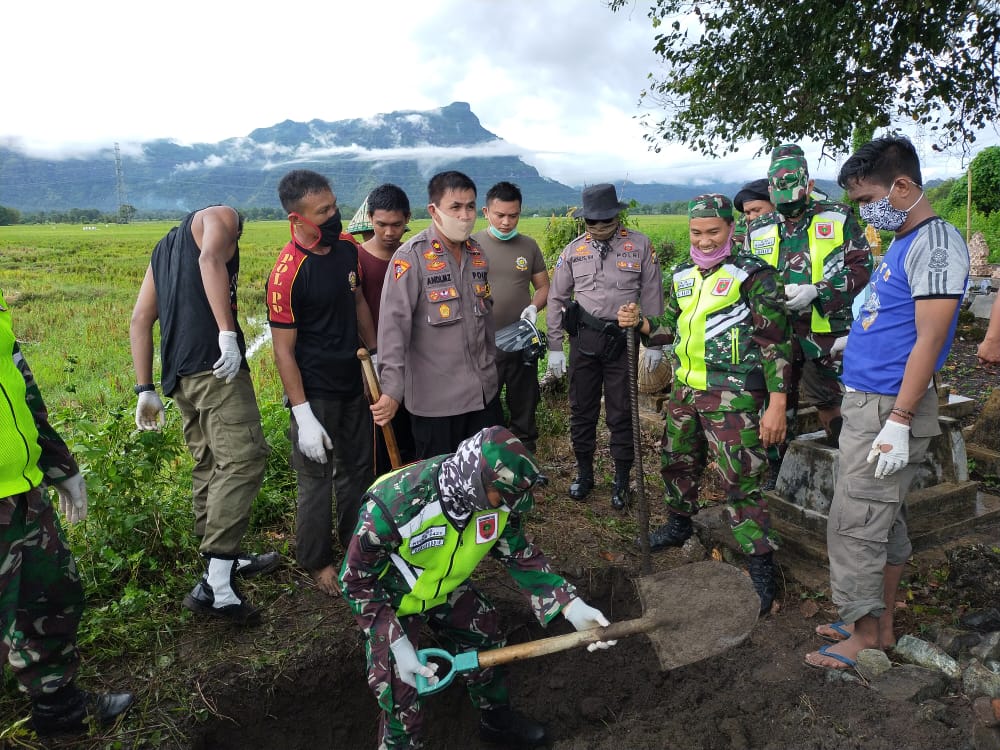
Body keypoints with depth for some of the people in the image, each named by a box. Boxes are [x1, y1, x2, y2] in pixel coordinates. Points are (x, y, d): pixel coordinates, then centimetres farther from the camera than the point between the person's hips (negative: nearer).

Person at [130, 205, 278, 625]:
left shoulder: (164, 248, 31)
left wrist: (145, 390, 17)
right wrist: (227, 332, -23)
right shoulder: (221, 216, 10)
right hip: (215, 362, -8)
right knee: (242, 459, -13)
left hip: (179, 374, 9)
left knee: (210, 466, 15)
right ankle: (215, 585, -18)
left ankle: (228, 559, 27)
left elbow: (140, 320, 22)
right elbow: (211, 259, -15)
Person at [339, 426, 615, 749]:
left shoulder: (497, 501, -24)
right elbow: (356, 581, -25)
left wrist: (571, 605, -23)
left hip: (448, 588, 5)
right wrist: (397, 643, -29)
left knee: (487, 640, 15)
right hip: (391, 601, -5)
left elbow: (522, 557, -11)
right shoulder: (396, 504, -39)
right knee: (401, 693, -6)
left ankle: (497, 718, 43)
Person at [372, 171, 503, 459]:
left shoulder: (477, 255, 7)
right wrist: (392, 390, -25)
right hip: (435, 397, -6)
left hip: (484, 391, 6)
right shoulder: (411, 257, -13)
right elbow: (394, 324, -19)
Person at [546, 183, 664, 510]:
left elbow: (652, 296, 1)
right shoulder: (573, 250, 3)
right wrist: (555, 347, 3)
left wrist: (654, 343, -1)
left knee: (621, 413, 6)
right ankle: (584, 473, 28)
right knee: (582, 409, 11)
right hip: (583, 339, 2)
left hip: (623, 340, -2)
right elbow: (557, 299, 6)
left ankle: (622, 480, 22)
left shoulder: (640, 245, -1)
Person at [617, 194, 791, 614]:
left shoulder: (753, 275, -10)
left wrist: (776, 404, -17)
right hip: (685, 390, 7)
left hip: (731, 397, -7)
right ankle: (679, 525, 45)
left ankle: (762, 569, 8)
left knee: (739, 481, -6)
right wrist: (640, 323, -2)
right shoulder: (683, 276, 11)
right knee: (675, 461, 20)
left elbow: (776, 341, -12)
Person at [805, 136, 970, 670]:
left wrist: (898, 421, -22)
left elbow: (929, 340, -20)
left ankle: (865, 637, 13)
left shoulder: (936, 245, -15)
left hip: (889, 410, -9)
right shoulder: (901, 242, 14)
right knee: (885, 523, 17)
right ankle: (879, 624, 29)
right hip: (866, 403, 9)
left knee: (853, 526, -3)